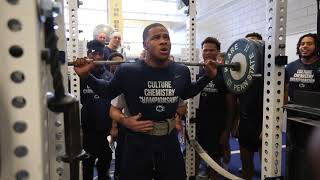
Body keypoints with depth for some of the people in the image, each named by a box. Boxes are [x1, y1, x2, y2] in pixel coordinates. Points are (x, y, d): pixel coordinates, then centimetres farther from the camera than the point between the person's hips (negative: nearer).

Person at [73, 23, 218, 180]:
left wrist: (208, 76, 12)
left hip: (169, 141, 4)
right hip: (138, 143, -3)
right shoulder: (128, 71, -14)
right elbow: (107, 92, 2)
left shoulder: (181, 71, -3)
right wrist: (86, 76, -11)